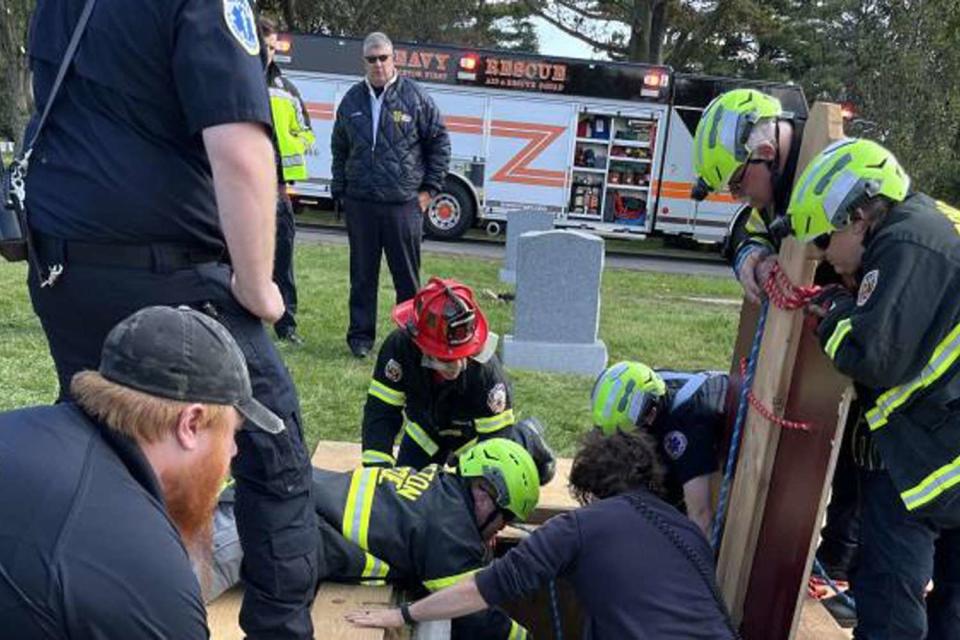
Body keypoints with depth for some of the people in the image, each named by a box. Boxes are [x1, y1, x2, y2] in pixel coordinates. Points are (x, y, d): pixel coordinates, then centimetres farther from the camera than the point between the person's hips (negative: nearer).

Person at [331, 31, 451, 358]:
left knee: (407, 276, 5)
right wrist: (339, 191, 12)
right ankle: (361, 336, 19)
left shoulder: (415, 97, 1)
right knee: (362, 275, 9)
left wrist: (430, 188, 1)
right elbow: (339, 149, 18)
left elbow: (439, 142, 5)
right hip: (359, 203, 3)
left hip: (404, 204, -2)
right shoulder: (352, 100, 10)